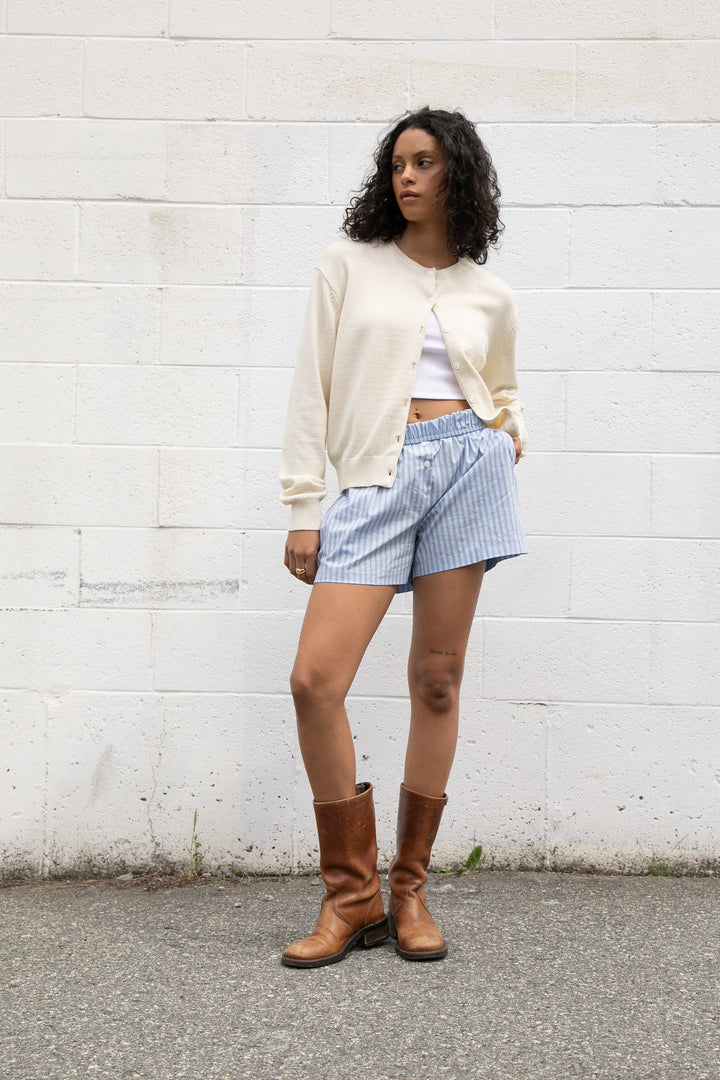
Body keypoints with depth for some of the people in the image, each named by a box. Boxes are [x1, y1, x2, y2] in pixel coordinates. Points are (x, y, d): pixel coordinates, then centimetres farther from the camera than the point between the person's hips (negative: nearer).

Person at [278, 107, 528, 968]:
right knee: (315, 679, -13)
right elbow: (311, 388, 4)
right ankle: (351, 895, 2)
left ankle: (409, 889, 16)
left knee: (438, 680, 3)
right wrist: (303, 509, -2)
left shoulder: (488, 296, 14)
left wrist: (511, 436, 8)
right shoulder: (349, 265, 8)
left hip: (468, 463, 2)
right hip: (377, 479, -1)